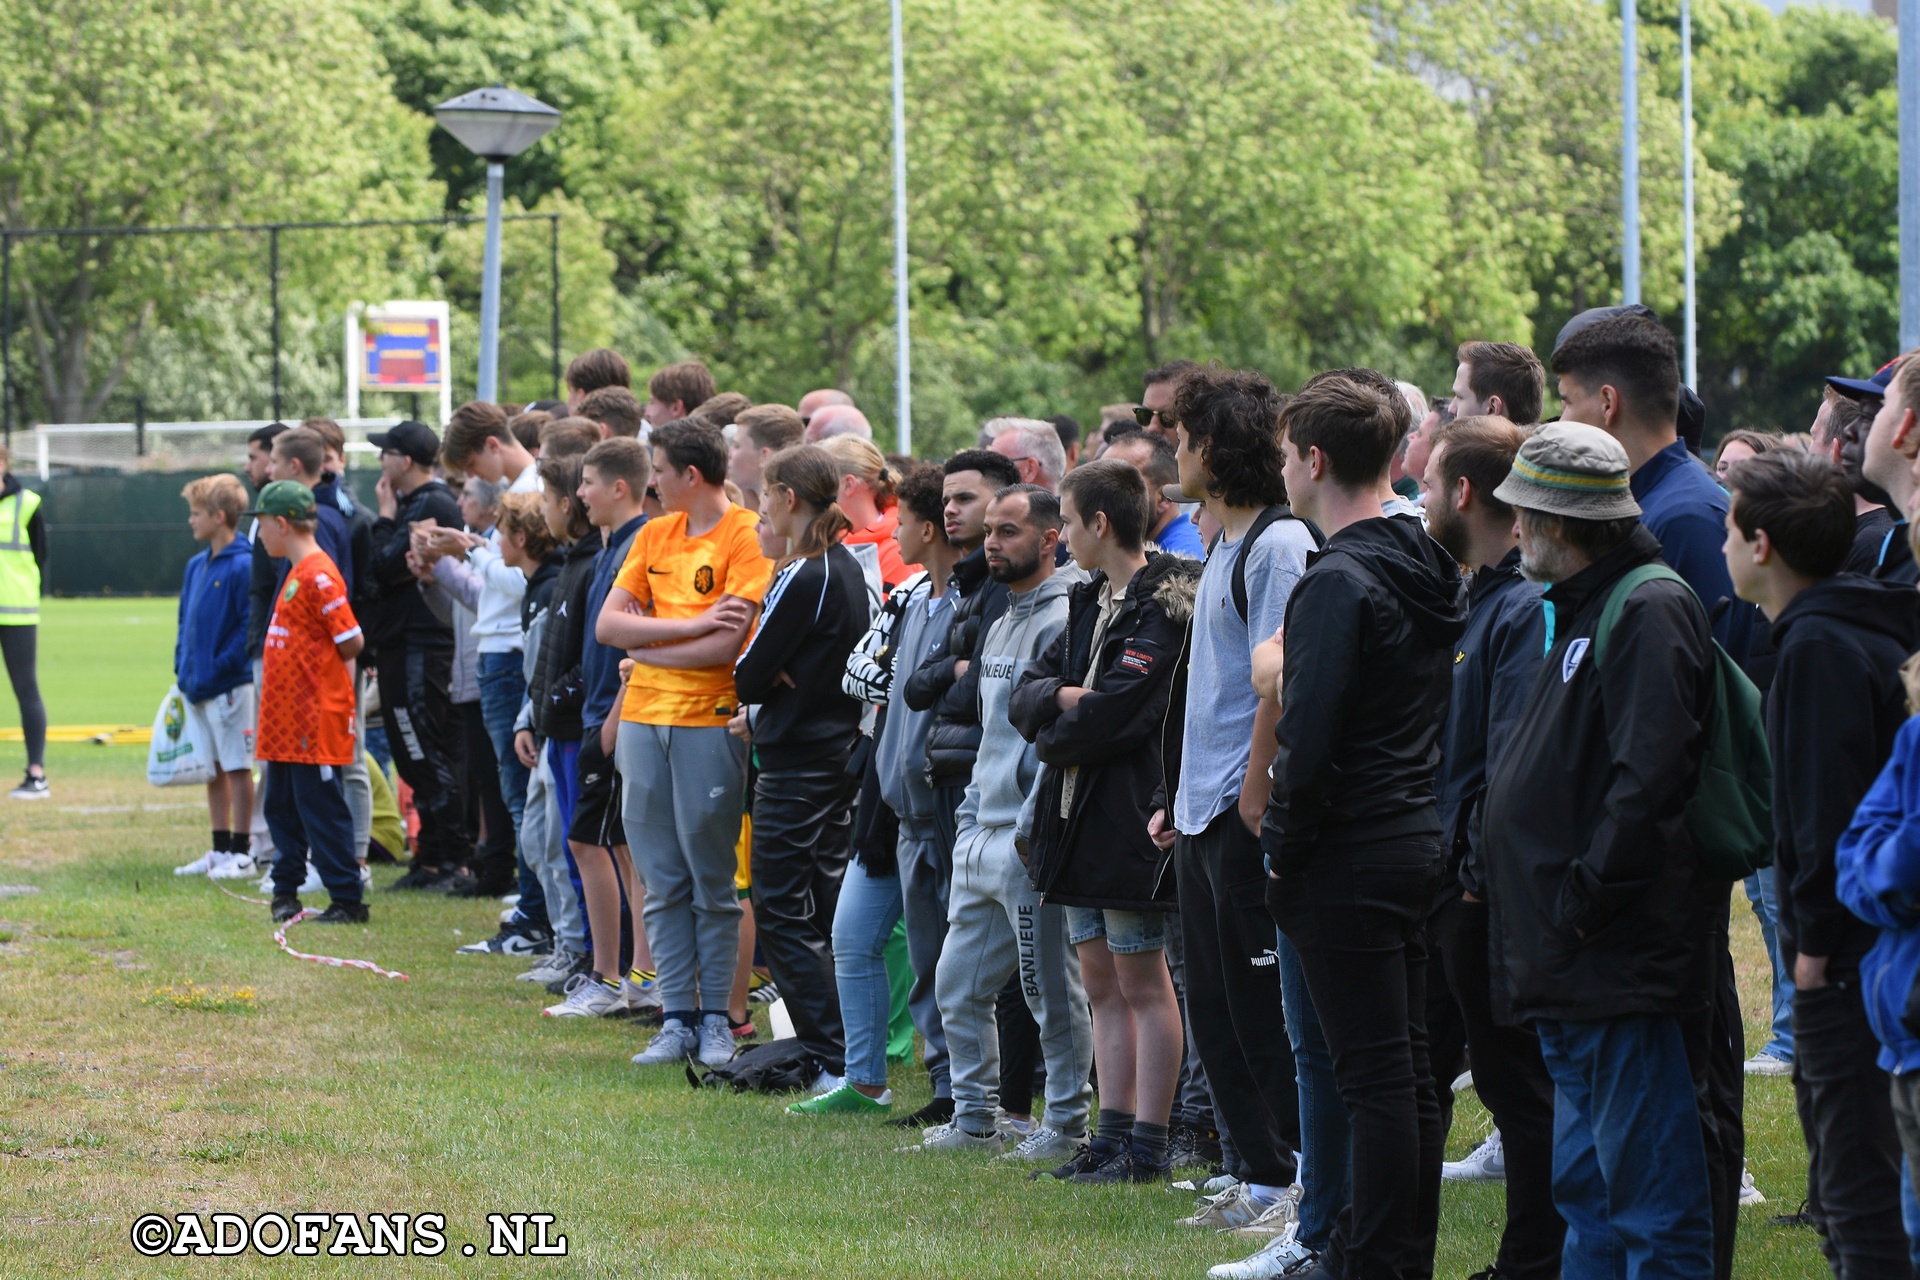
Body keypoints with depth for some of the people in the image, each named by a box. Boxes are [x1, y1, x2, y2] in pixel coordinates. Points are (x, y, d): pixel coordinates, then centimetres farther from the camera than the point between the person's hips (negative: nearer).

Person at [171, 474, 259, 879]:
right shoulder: (196, 566, 12)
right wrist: (182, 667, 8)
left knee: (237, 767, -1)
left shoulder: (243, 566, -15)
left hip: (231, 684, -8)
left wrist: (217, 668, -18)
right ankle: (220, 850, 21)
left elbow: (250, 627, -17)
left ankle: (241, 853, 4)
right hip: (198, 686, 8)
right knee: (214, 769, 14)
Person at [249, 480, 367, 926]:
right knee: (282, 807, 15)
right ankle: (286, 892, 24)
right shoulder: (296, 574, 14)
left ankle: (347, 900, -1)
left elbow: (352, 643, -18)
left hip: (315, 719, -10)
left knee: (322, 809, -6)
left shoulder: (318, 576, -16)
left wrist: (317, 667, -3)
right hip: (286, 718, 10)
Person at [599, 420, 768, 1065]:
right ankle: (677, 1018, 11)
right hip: (644, 719, 6)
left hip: (709, 721, -6)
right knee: (663, 883, 6)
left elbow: (728, 644, -17)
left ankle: (715, 1018, 8)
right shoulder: (655, 535, 13)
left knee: (712, 882, 1)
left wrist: (648, 644, -5)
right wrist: (689, 625, -10)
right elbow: (607, 625, 3)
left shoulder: (747, 537, -7)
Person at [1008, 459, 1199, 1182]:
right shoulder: (1091, 602, 16)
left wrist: (1054, 739, -3)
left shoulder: (1166, 602, -13)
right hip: (1078, 816, 9)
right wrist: (1060, 698, -9)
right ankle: (1114, 1134, 15)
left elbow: (1114, 712, -20)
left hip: (1131, 816, -9)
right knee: (1102, 982, 11)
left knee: (1142, 983, -3)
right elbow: (1026, 695, 12)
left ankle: (1148, 1148, 0)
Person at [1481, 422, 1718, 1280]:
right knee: (1587, 1184, 16)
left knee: (1649, 1188, -7)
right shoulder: (1585, 610, 18)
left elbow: (1650, 775, -24)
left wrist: (1586, 899, -22)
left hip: (1621, 954, -11)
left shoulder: (1650, 612, -15)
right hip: (1571, 963, 11)